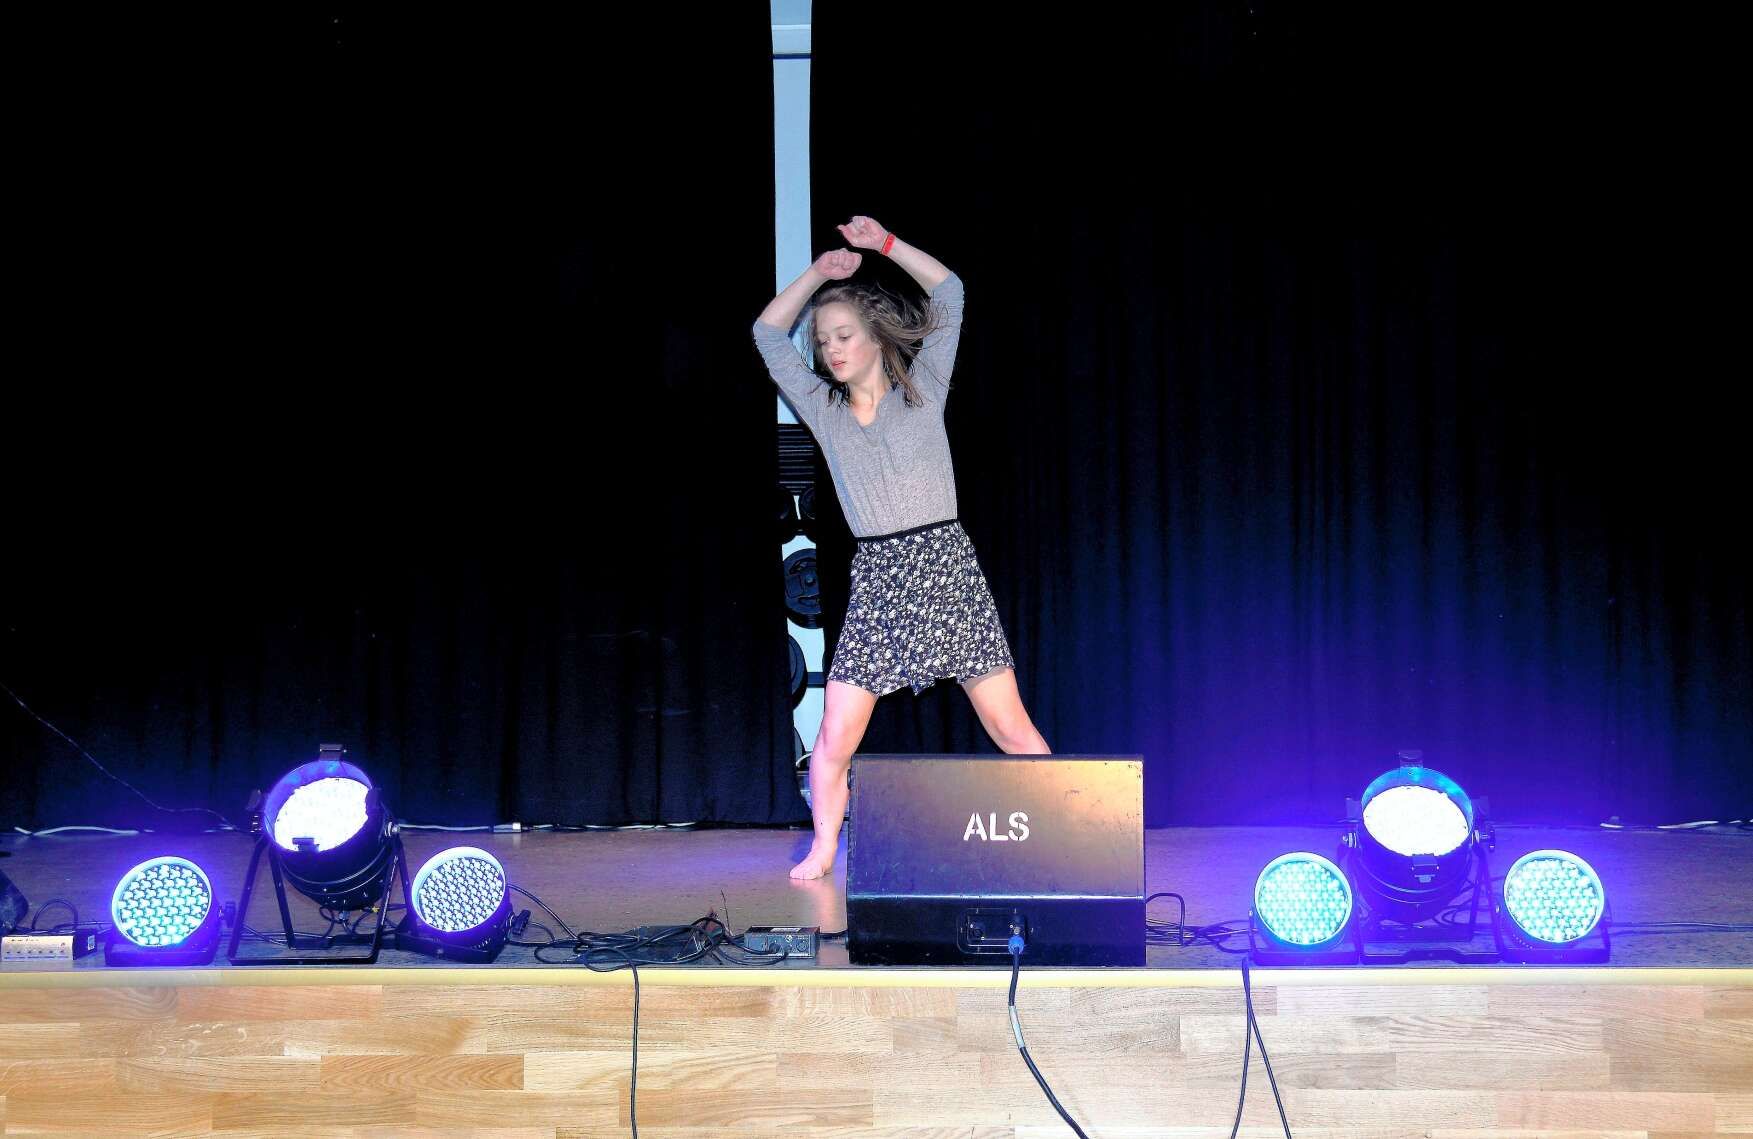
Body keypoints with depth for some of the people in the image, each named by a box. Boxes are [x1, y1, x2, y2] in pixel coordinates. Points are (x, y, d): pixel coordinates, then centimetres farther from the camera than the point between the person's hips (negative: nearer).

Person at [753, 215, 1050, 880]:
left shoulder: (922, 390, 6)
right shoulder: (823, 408, 12)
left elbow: (950, 294, 3)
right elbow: (769, 333, 13)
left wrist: (885, 244, 0)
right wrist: (820, 272, 7)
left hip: (944, 565, -2)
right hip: (875, 579, 2)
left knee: (1011, 729, -3)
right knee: (833, 741, -3)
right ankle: (823, 850, 14)